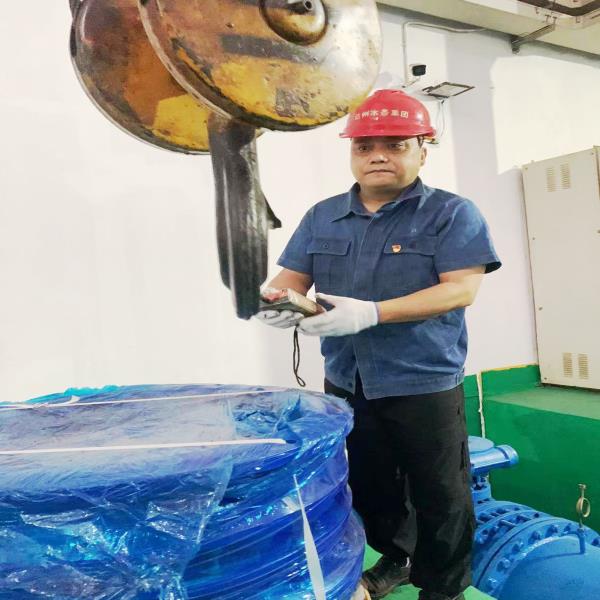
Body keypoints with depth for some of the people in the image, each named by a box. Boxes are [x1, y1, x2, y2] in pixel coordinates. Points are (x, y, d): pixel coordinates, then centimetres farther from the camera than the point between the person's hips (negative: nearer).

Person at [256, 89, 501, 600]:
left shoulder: (452, 214, -6)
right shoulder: (322, 217, 7)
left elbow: (461, 289, -17)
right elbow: (292, 277, 7)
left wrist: (373, 313, -28)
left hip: (424, 383, -4)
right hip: (345, 383, 5)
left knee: (439, 497, 8)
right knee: (370, 486, 20)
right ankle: (396, 557, 44)